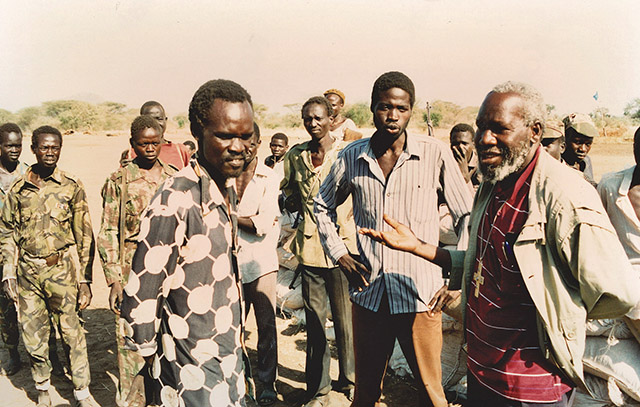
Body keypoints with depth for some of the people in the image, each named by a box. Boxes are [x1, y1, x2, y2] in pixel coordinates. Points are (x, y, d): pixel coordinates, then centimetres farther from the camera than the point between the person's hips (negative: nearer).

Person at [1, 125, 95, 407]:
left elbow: (84, 236, -1)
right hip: (27, 272, 2)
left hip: (62, 270, -2)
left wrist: (85, 280, -4)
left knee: (72, 333, 3)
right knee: (33, 337, 11)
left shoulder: (72, 187, -3)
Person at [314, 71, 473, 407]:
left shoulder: (435, 154, -7)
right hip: (368, 293, 3)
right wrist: (339, 254, 7)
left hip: (420, 294, -2)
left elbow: (467, 214, 1)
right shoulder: (352, 157, 1)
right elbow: (323, 205, 17)